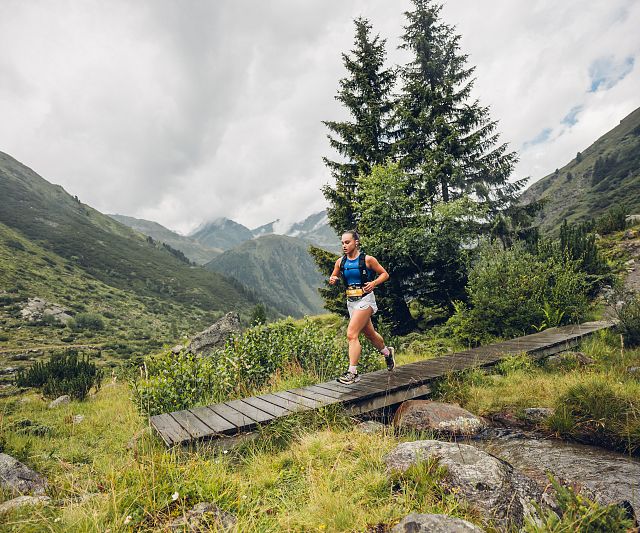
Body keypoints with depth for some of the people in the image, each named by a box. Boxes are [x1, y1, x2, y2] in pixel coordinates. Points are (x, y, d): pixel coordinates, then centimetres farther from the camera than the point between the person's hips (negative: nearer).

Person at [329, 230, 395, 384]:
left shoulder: (368, 259, -9)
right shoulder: (340, 262, 5)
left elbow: (385, 274, 0)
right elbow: (333, 277, 17)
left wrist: (374, 283, -17)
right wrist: (333, 280, -6)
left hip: (365, 299, -6)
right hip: (351, 301, 6)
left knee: (351, 334, -17)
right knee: (370, 333, 21)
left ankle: (352, 372, -10)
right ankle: (387, 352, 48)